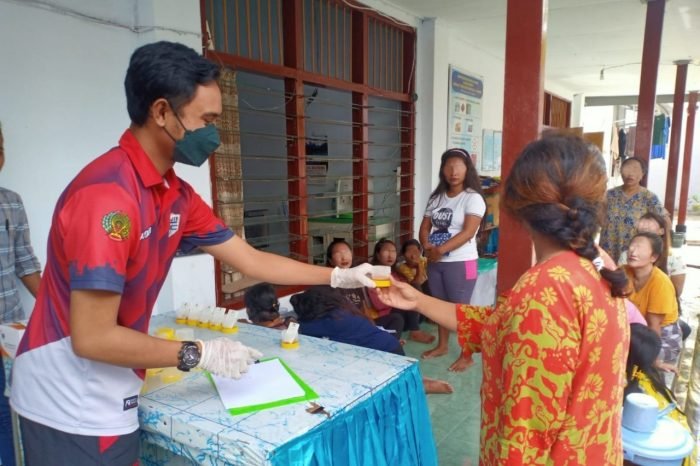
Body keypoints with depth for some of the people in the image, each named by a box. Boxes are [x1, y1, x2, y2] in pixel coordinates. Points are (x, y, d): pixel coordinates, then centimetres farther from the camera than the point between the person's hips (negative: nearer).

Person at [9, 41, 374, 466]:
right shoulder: (108, 194, -28)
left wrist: (340, 277, 6)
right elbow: (92, 338, -27)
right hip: (73, 407, -8)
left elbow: (251, 260, 5)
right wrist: (200, 354, -18)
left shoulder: (175, 194, 0)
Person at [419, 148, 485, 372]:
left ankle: (466, 355, 14)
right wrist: (427, 247, -11)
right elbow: (424, 227, 9)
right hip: (435, 262, 6)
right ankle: (442, 345, 34)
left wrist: (441, 249, -23)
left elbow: (468, 232, -19)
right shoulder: (436, 197, 9)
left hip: (461, 263, -6)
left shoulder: (473, 198, -10)